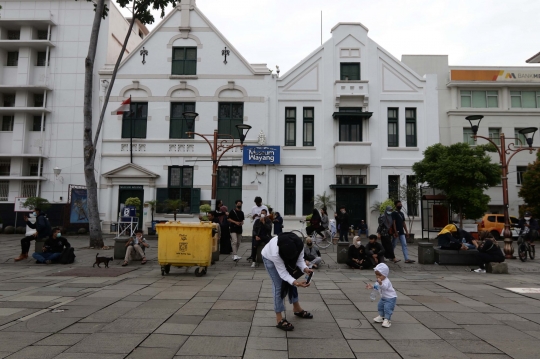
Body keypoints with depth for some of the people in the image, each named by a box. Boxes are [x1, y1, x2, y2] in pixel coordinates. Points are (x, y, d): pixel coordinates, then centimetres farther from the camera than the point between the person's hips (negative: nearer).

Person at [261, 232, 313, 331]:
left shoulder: (299, 245, -33)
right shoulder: (275, 253, -46)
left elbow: (300, 260, -18)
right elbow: (282, 272, -37)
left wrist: (305, 269, -38)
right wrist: (295, 282, -50)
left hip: (284, 258, 5)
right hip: (270, 258, -5)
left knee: (291, 281, 8)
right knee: (279, 285, -12)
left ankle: (297, 308, 28)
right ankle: (279, 319, -6)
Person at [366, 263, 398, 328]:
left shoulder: (386, 281, -32)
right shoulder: (379, 281, -2)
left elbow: (385, 287, -52)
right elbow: (377, 287, 15)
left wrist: (380, 283, -70)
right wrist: (372, 287, 0)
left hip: (391, 298, -10)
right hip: (383, 297, 10)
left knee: (387, 308, -15)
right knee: (380, 306, 18)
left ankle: (387, 320, -2)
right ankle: (381, 316, 37)